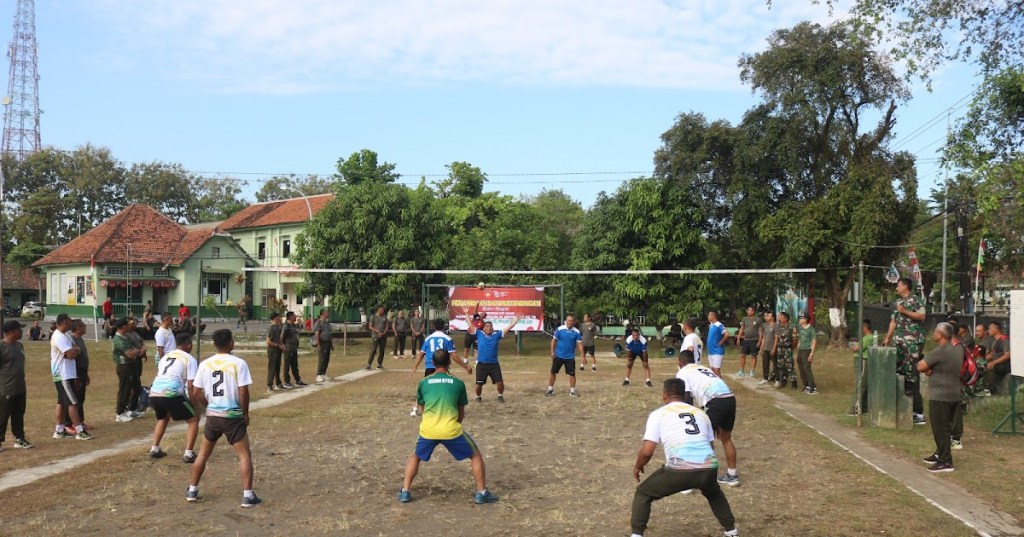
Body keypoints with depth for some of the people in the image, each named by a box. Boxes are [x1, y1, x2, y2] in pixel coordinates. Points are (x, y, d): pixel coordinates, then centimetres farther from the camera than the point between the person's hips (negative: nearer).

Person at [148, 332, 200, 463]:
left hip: (153, 393, 7)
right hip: (170, 394, -7)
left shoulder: (165, 356, 27)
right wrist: (193, 405, 12)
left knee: (163, 418, 36)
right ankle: (188, 454, 4)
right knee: (194, 419, 11)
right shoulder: (190, 359, 8)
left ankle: (154, 450, 33)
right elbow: (190, 386, 1)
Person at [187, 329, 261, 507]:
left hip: (212, 416, 4)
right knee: (244, 455, 3)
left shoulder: (205, 364, 1)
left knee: (203, 453, 20)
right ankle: (247, 495, -2)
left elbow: (196, 392, 5)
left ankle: (192, 491, 26)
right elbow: (243, 392, -14)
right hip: (233, 416, -4)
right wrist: (245, 413, 0)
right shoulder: (239, 363, -11)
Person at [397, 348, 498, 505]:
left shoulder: (423, 383, 10)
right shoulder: (458, 383, 8)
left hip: (428, 430, 2)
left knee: (415, 457, 29)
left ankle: (405, 492, 21)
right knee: (476, 455, 18)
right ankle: (481, 493, 13)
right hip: (451, 430, -2)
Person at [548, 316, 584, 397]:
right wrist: (552, 351, -8)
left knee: (572, 374, 0)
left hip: (570, 357, 0)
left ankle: (572, 391, 14)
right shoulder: (559, 329, -8)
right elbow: (554, 340, 0)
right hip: (558, 356, 0)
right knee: (553, 372, 3)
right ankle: (550, 390, 16)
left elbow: (580, 344, -4)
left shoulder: (577, 332, -6)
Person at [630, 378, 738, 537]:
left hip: (679, 470, -4)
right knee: (714, 493, 41)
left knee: (643, 493, 21)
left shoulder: (658, 414, 12)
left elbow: (647, 451, 5)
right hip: (709, 468, 4)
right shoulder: (701, 413, 24)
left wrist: (638, 466, 25)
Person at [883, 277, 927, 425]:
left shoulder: (915, 299, -5)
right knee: (898, 367, 6)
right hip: (900, 340, 8)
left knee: (911, 369, -10)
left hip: (914, 340, -8)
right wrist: (888, 338, 16)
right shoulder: (897, 302, 19)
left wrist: (904, 311, -17)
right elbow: (893, 321, 20)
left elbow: (921, 315, -16)